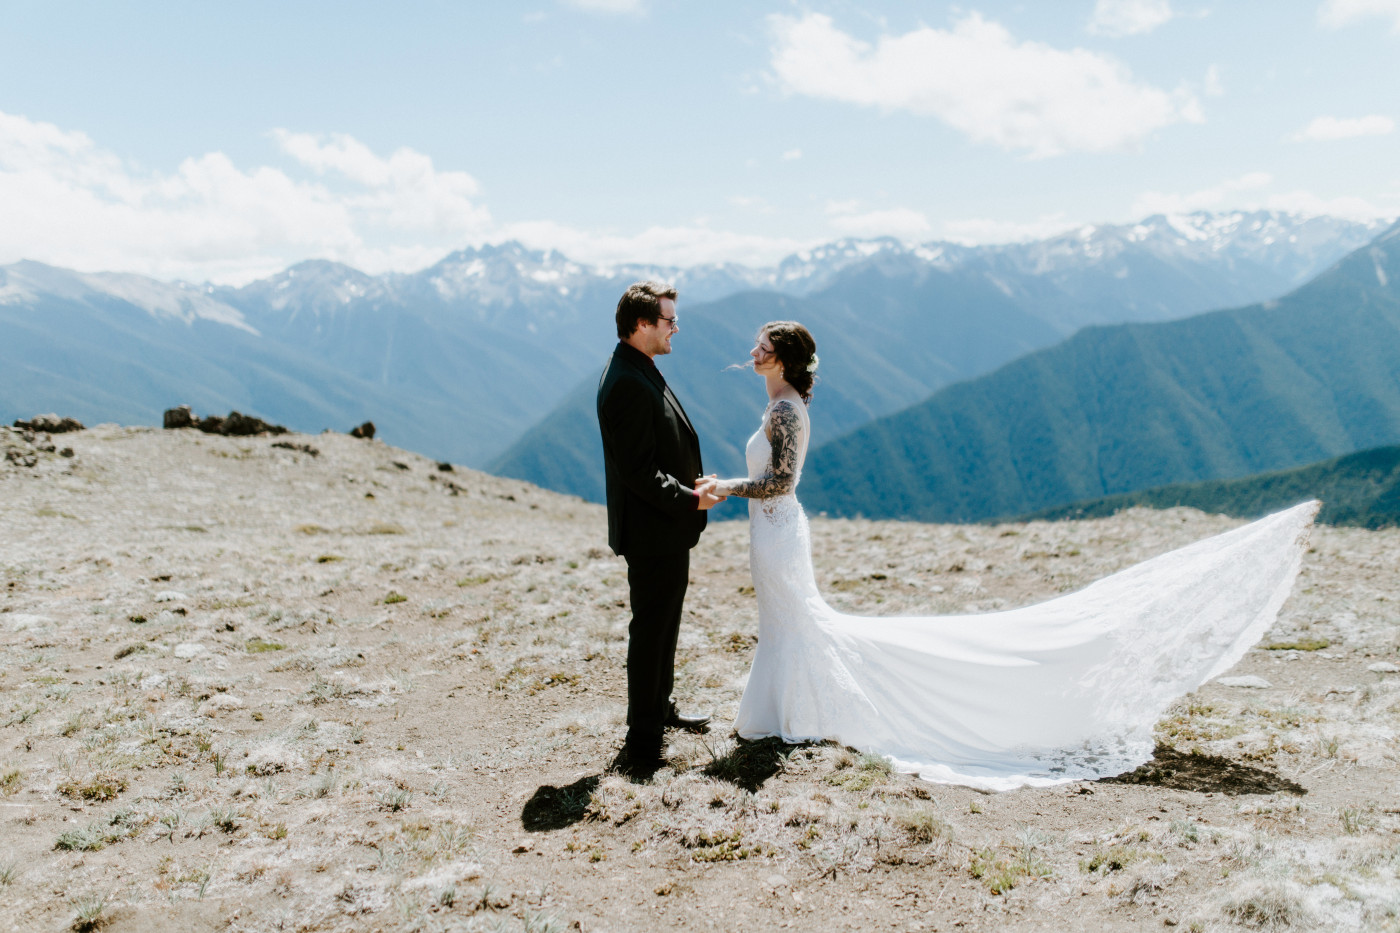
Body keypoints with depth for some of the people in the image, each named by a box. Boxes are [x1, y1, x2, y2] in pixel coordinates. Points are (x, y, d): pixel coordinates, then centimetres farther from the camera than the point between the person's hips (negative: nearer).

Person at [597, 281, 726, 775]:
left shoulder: (641, 373, 11)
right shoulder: (626, 383, -23)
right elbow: (638, 470, -26)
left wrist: (693, 482, 10)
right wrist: (690, 499, -21)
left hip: (667, 529, 11)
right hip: (653, 532, -11)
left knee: (664, 623, 21)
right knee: (651, 629, -2)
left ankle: (660, 708, 37)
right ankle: (642, 740, 8)